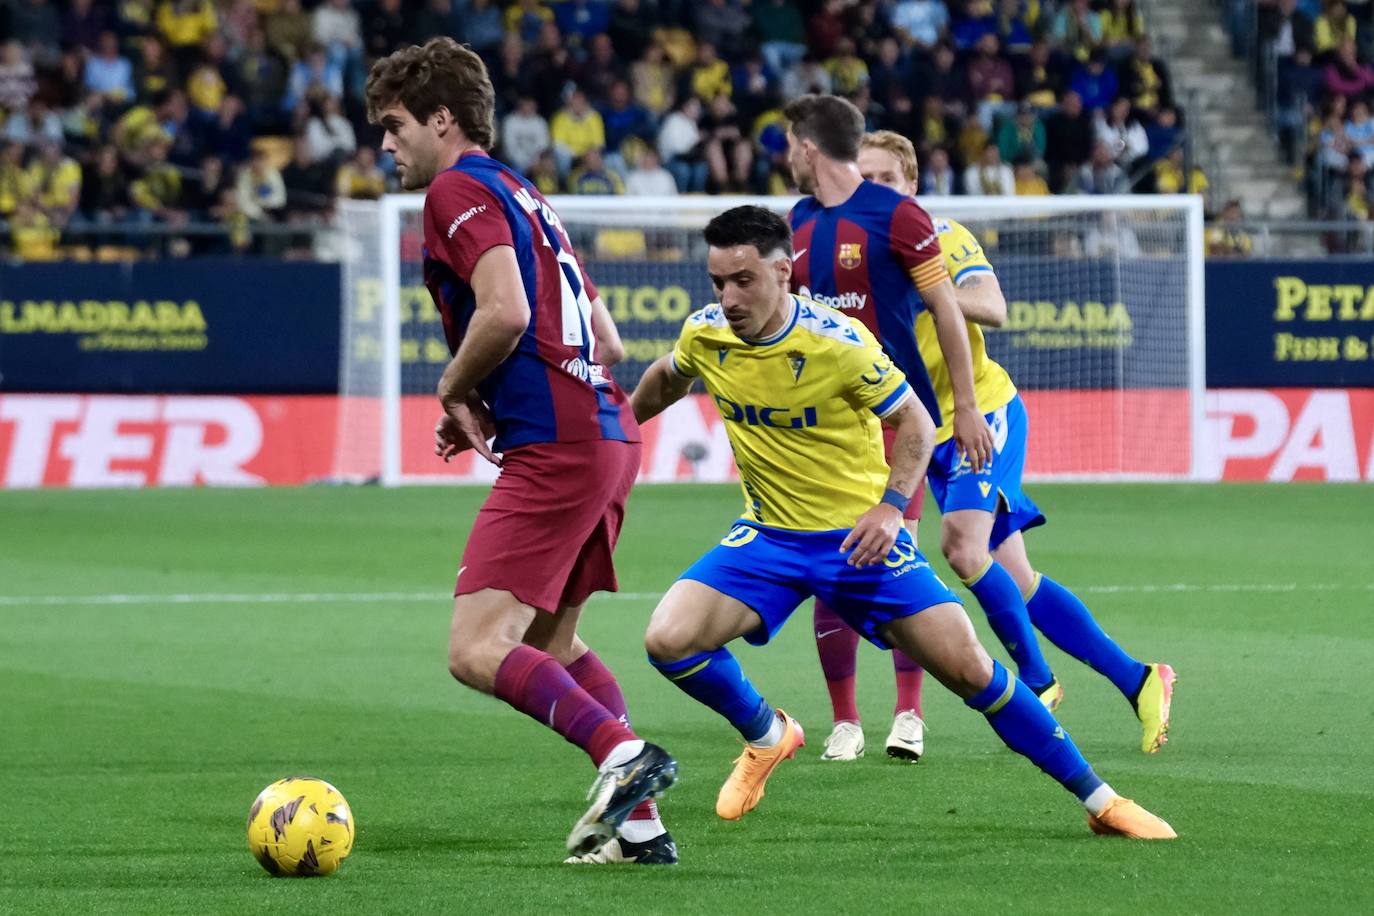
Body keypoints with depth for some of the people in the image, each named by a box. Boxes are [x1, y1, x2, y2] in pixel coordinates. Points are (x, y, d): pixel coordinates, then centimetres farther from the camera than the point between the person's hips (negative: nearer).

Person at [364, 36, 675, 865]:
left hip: (555, 447, -10)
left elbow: (505, 311, -21)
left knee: (478, 651, -15)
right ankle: (638, 821, 13)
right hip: (606, 432, 10)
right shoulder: (522, 194, 24)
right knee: (552, 647, 20)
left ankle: (621, 751, -29)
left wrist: (455, 390, -4)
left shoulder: (460, 189, -6)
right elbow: (600, 332, 26)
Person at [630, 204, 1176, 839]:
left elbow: (914, 421, -9)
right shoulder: (704, 335, -9)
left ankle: (1098, 799, 6)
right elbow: (664, 381, 16)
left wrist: (890, 507, -21)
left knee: (969, 670, -7)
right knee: (668, 640, -17)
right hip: (768, 536, 4)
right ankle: (767, 737, 13)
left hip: (861, 536, -4)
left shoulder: (839, 342, -21)